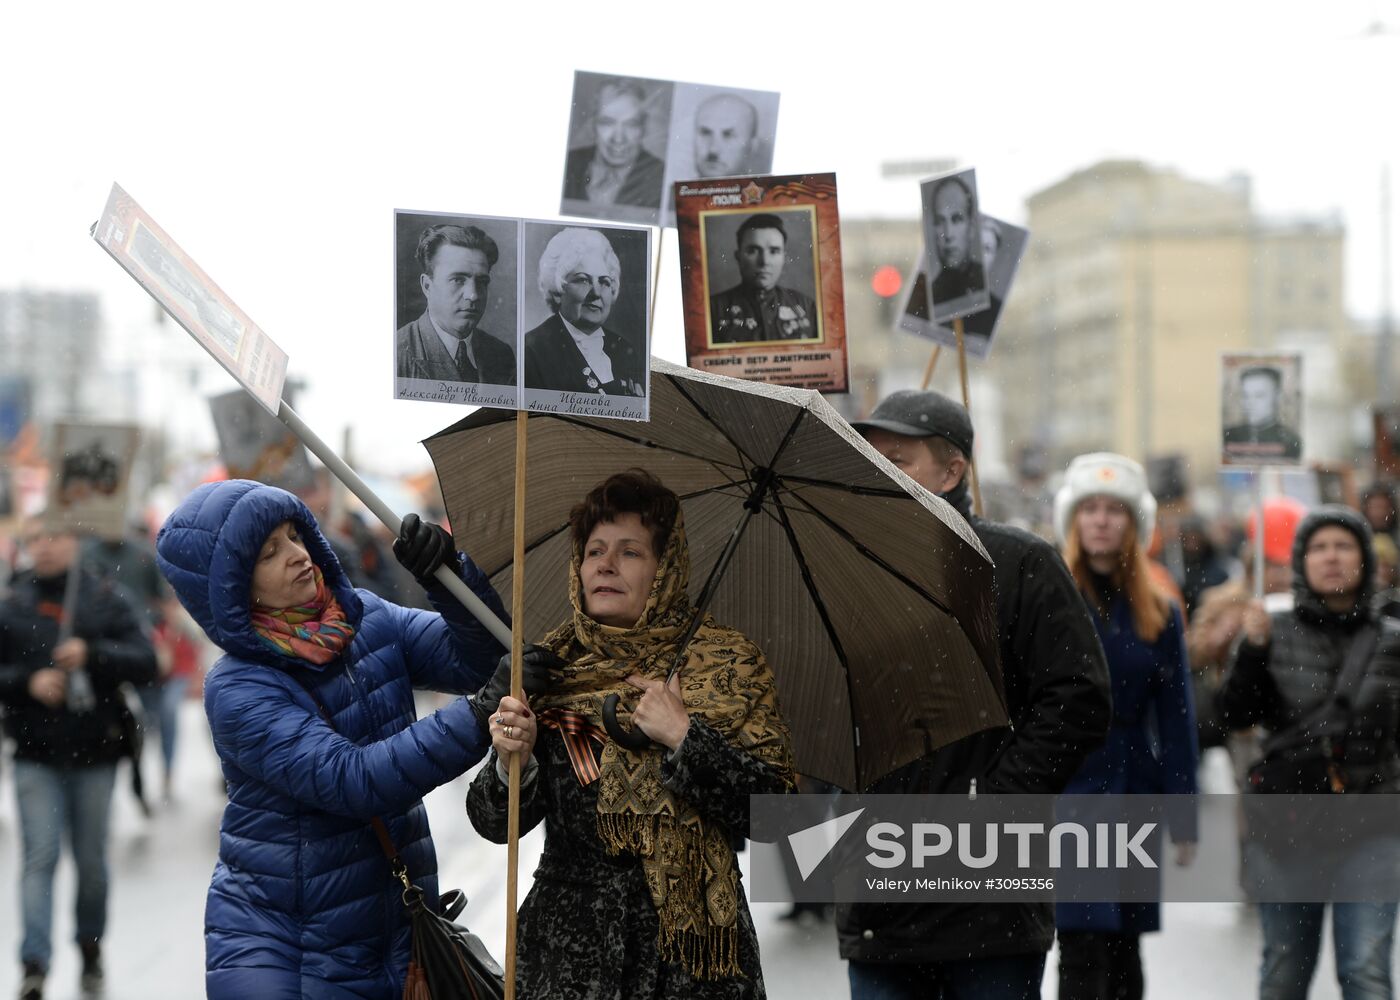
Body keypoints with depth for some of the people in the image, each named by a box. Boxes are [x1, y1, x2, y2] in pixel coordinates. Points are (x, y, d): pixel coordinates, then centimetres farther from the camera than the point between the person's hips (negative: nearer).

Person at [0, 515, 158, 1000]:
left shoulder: (105, 599, 2)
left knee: (91, 859, 9)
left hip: (95, 752, 0)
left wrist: (92, 653, -19)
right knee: (40, 856, -10)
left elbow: (144, 662, -4)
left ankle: (91, 947, 29)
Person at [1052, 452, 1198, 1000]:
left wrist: (1184, 822, 6)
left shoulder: (1159, 615, 10)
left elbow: (1176, 723, 10)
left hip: (1134, 795, 4)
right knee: (1083, 953, -12)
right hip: (1065, 795, -4)